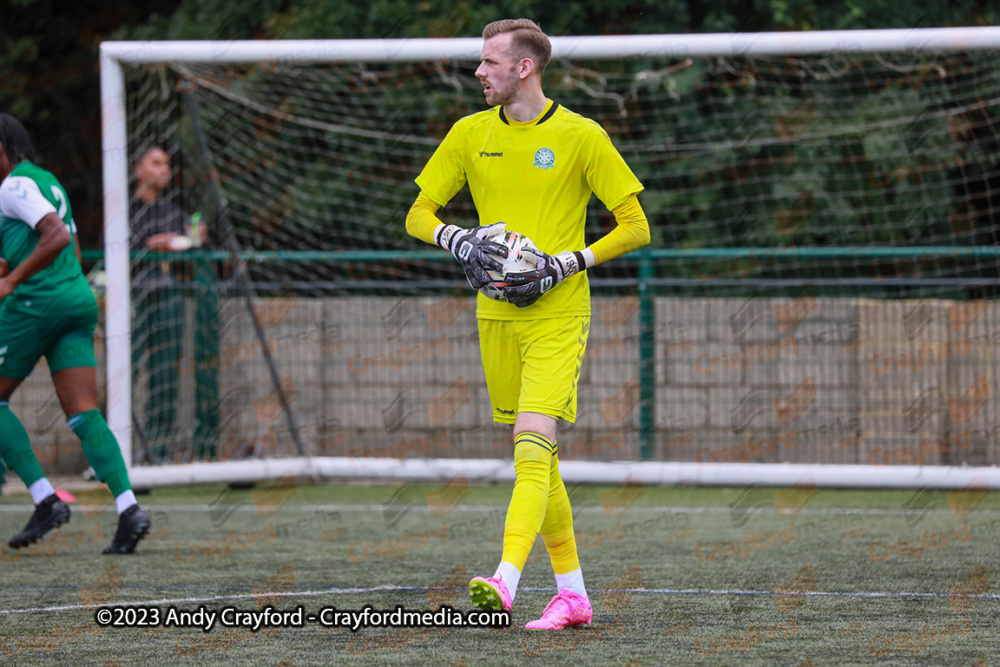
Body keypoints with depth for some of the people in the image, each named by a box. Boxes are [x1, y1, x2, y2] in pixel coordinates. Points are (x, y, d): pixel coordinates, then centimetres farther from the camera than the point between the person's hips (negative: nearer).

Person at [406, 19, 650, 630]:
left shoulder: (581, 136, -5)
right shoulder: (471, 134, 8)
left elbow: (635, 227, -3)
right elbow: (418, 214, 13)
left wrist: (560, 266, -14)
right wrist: (460, 241, -9)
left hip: (558, 312, -5)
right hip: (497, 315, 5)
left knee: (534, 442, -19)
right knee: (536, 456, 8)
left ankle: (506, 580, -32)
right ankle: (572, 594, 15)